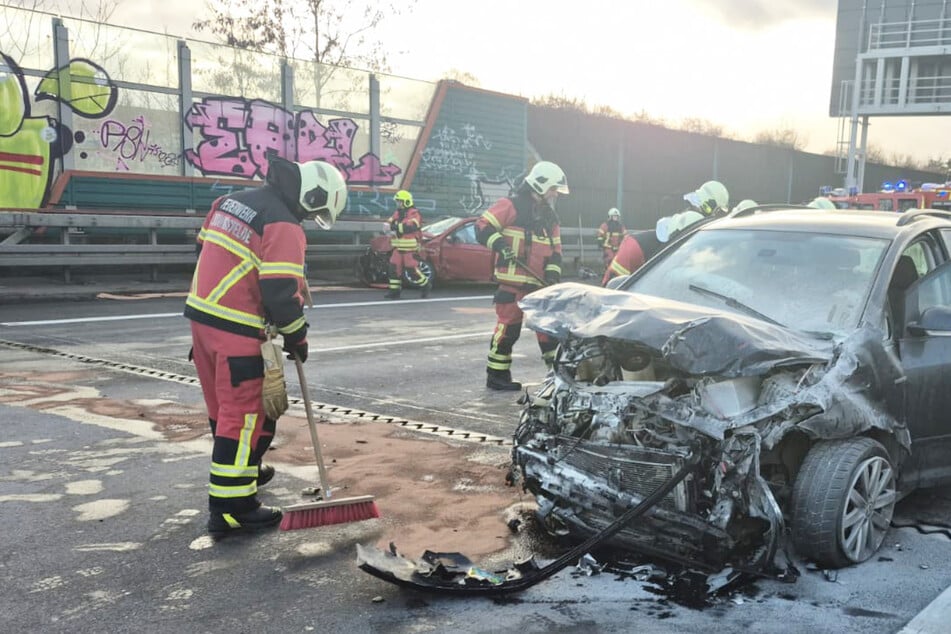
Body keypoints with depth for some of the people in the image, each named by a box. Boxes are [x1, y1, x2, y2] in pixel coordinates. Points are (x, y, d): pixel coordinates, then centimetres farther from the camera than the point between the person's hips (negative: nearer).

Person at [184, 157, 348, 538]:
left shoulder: (231, 201, 12)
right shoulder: (284, 226, -15)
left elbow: (208, 252, 20)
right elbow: (282, 292, -18)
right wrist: (297, 338, -4)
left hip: (201, 313, 9)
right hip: (237, 332, -9)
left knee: (224, 405, 22)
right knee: (246, 414, -3)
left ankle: (239, 471, 41)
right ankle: (230, 508, 1)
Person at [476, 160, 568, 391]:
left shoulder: (550, 218, 17)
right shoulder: (511, 206, -7)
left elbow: (555, 251, 18)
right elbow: (482, 226, -11)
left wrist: (553, 275, 3)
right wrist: (499, 244, -24)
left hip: (539, 283, 8)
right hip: (513, 282, -7)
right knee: (508, 326, -5)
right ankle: (497, 375, 5)